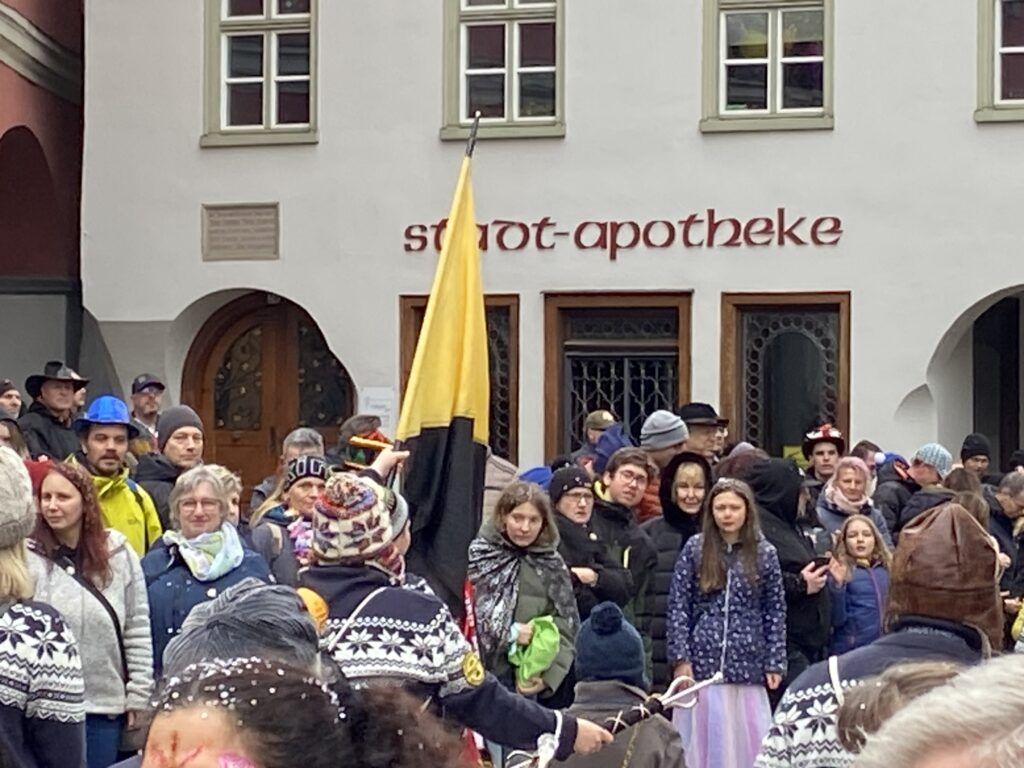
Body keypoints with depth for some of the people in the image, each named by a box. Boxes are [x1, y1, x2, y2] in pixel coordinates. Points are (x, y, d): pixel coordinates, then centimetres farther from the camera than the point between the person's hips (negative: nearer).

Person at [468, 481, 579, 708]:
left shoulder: (552, 564, 7)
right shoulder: (479, 555, 1)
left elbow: (567, 628, 3)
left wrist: (547, 675, -9)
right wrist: (509, 632, -12)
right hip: (486, 672, -2)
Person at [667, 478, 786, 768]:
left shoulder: (765, 553, 4)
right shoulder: (695, 548, 2)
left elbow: (775, 613, 5)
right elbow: (678, 606, 2)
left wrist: (775, 663, 0)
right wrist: (680, 658, -5)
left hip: (747, 665, 0)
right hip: (702, 661, 0)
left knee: (746, 740, 2)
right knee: (702, 740, 4)